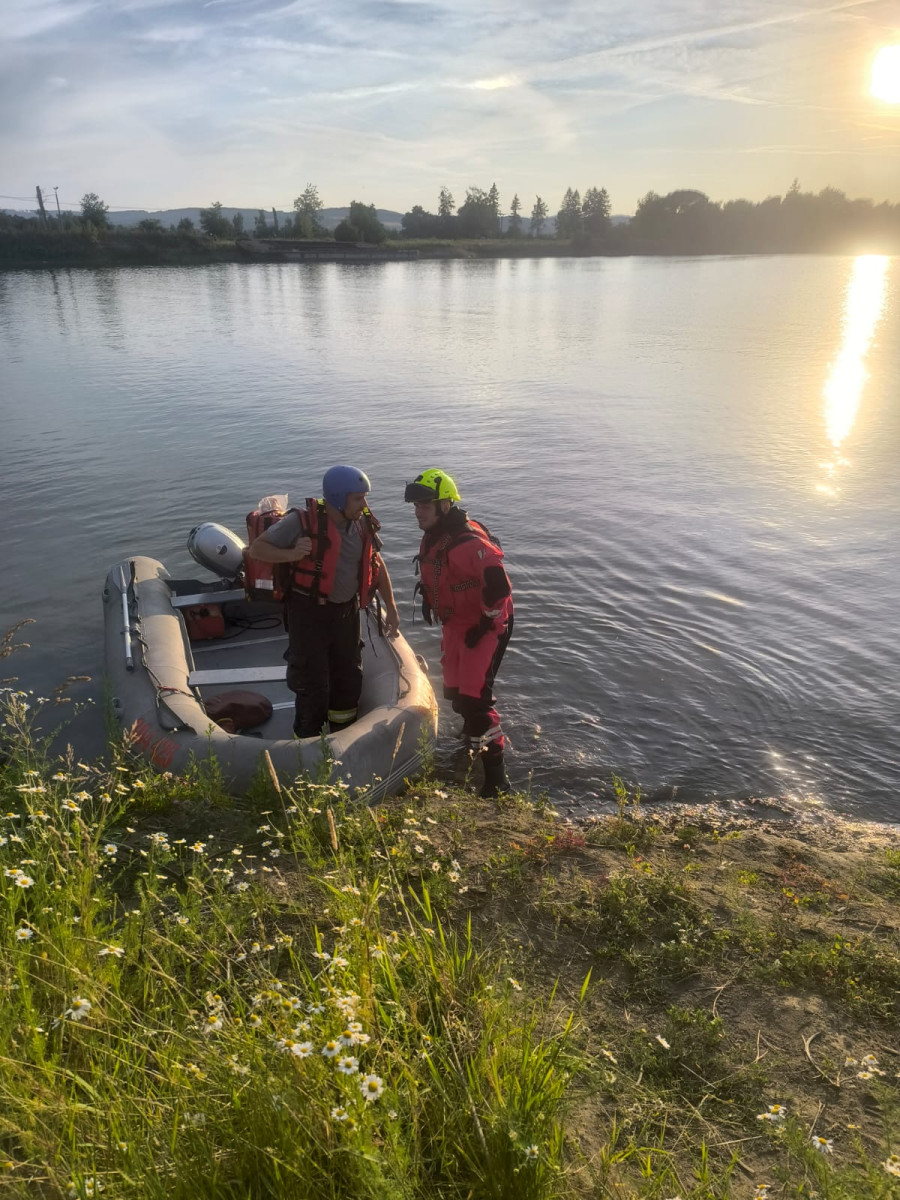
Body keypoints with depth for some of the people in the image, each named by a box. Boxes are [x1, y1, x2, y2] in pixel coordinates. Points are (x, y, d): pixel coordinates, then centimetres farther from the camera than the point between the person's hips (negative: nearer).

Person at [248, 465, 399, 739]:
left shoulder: (363, 524, -2)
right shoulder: (302, 521, -18)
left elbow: (377, 565, 12)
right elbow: (256, 548, -12)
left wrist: (391, 608, 10)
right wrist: (291, 555, -31)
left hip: (346, 611, 6)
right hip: (309, 612, -6)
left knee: (350, 678, 16)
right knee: (313, 685, -2)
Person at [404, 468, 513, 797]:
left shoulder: (469, 543, -29)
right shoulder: (431, 538, 1)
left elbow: (499, 587, -32)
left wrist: (485, 626, -23)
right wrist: (428, 600, 17)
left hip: (486, 626, -9)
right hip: (455, 624, 9)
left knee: (474, 697, -15)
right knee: (455, 691, 20)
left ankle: (496, 777, -5)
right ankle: (472, 732, 51)